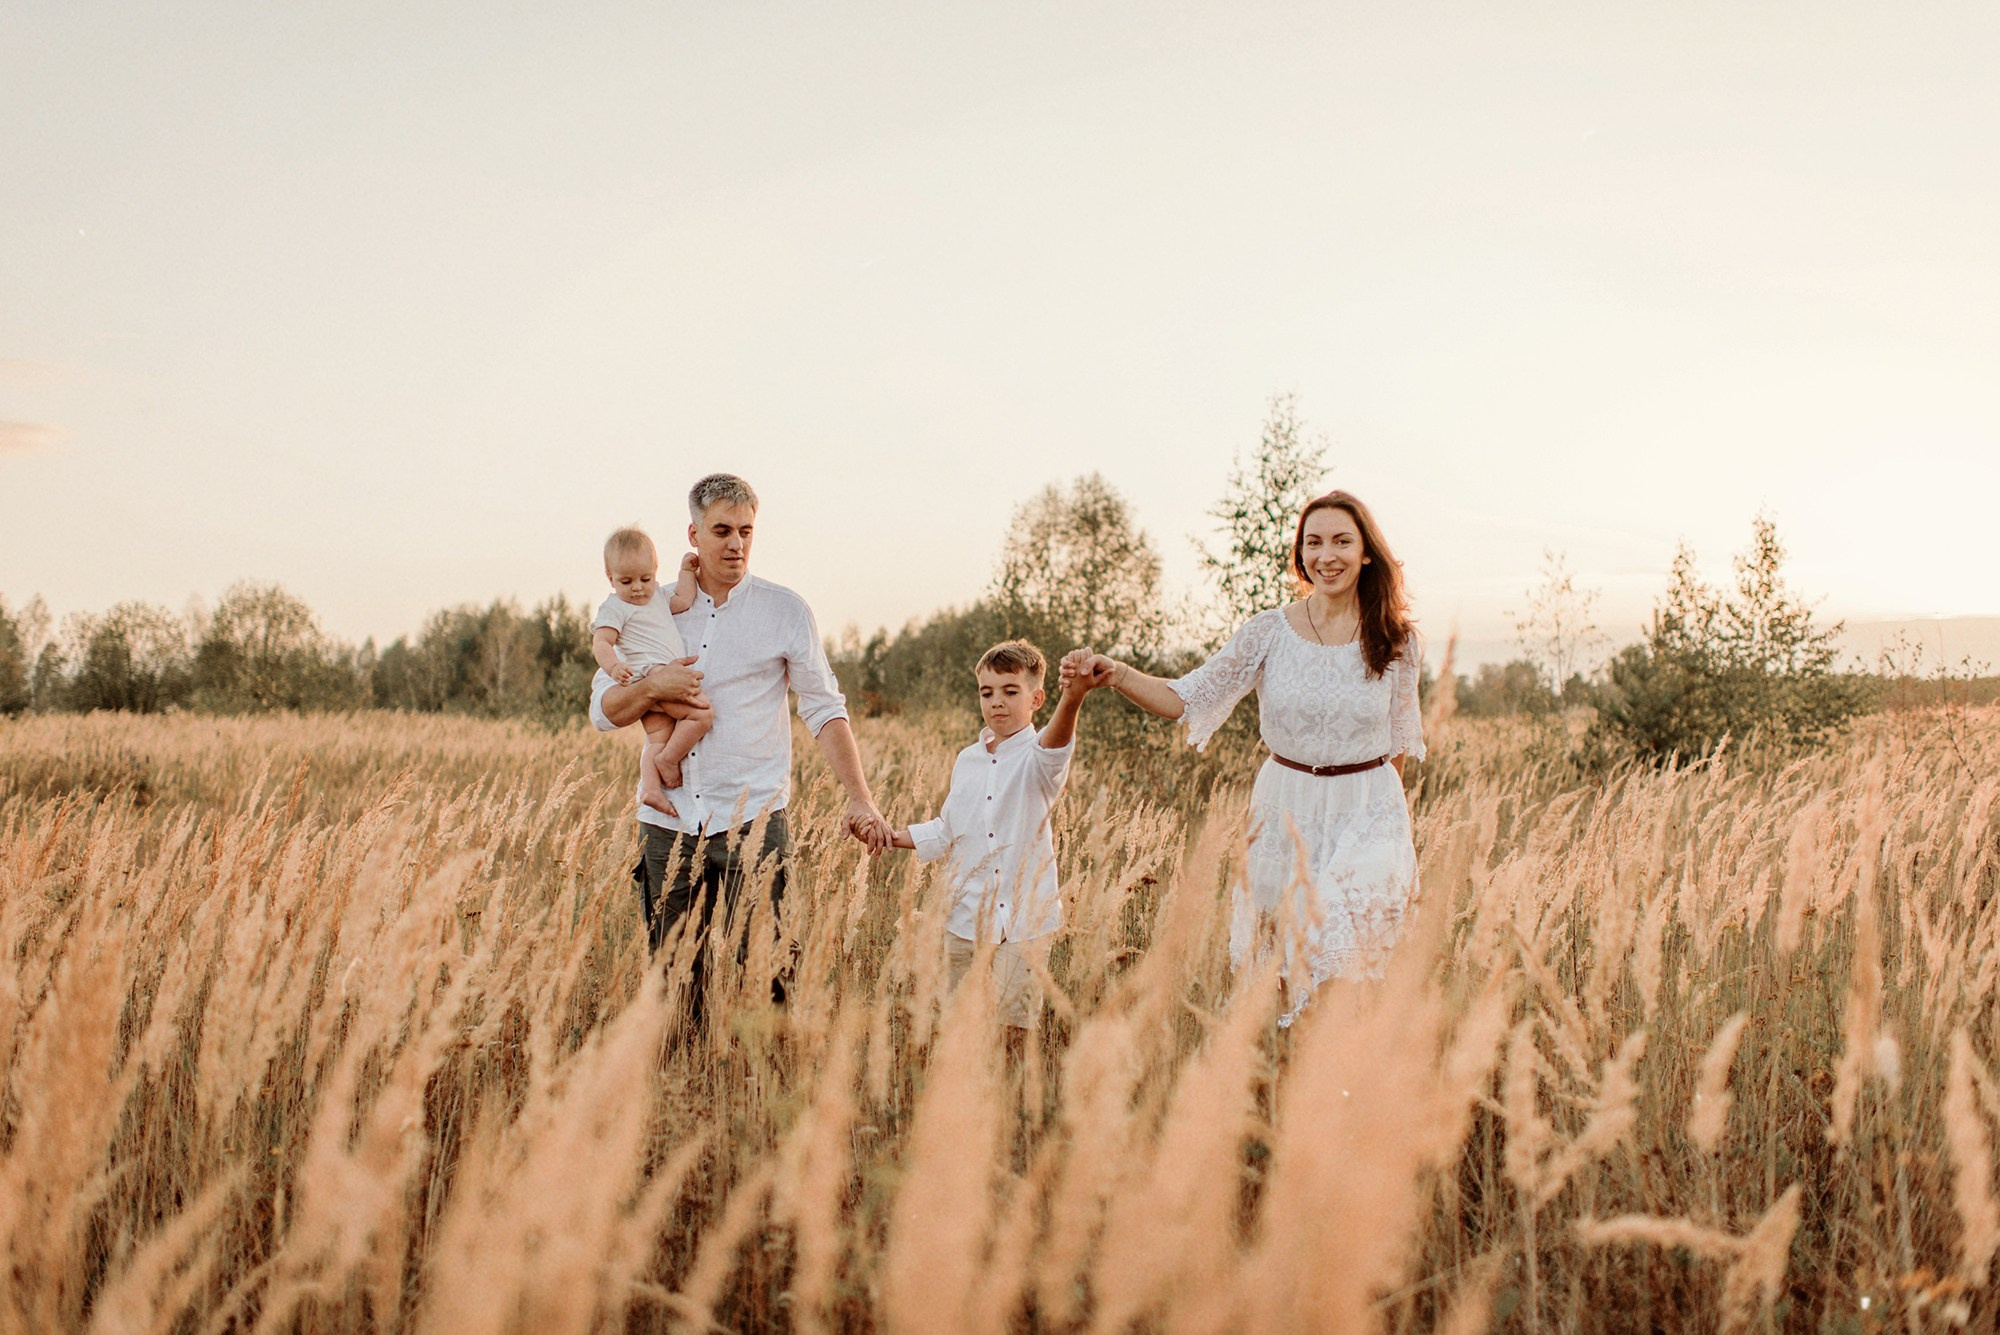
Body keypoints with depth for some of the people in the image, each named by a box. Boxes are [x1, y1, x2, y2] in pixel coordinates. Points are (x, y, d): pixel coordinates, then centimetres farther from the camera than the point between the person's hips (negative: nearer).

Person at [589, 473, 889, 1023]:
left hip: (752, 820, -2)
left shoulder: (786, 611, 3)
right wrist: (652, 687, -11)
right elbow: (604, 711, 10)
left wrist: (860, 799, -10)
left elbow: (825, 711, 1)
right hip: (670, 821, 3)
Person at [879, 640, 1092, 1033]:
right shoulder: (967, 760, 11)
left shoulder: (1036, 758, -5)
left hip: (1025, 921, -5)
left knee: (1014, 1022, -4)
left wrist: (1072, 699, -52)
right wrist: (891, 837, 11)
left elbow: (1053, 747, -31)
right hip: (965, 918, 5)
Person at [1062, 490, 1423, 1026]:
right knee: (1289, 968, 9)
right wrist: (1114, 674, -26)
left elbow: (1400, 741, 9)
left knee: (1338, 937, -20)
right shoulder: (1270, 632, -5)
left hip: (1368, 815, -1)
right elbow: (1185, 699, -10)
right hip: (1286, 809, 1)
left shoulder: (1396, 641, -3)